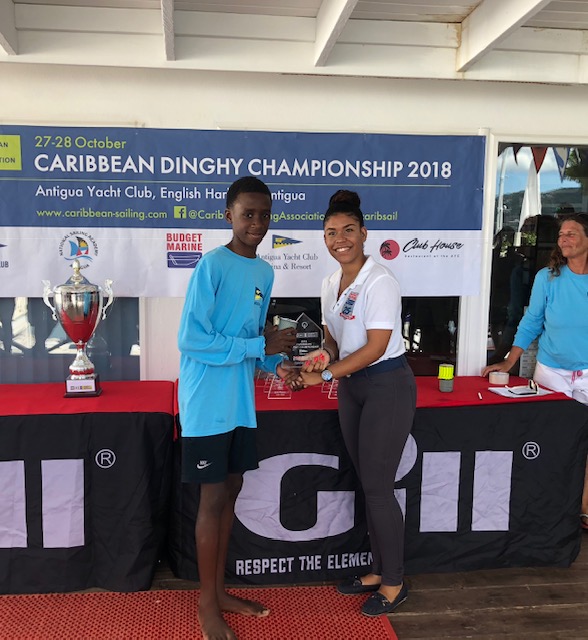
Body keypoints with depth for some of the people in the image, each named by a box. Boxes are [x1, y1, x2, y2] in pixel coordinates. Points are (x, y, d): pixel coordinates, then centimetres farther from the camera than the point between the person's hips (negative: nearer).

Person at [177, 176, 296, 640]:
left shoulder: (265, 273, 9)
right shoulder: (212, 265, -15)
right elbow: (191, 340, -20)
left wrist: (277, 361, -2)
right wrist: (259, 346, -19)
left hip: (241, 402, 7)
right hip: (208, 404, -7)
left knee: (231, 491, 15)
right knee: (213, 498, 2)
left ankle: (219, 589, 32)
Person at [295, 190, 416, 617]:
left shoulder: (380, 282, -17)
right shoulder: (331, 284, 7)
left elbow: (375, 348, -21)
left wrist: (325, 375, -20)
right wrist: (325, 354, -7)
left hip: (387, 386, -7)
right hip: (352, 387, 8)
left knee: (378, 487, -1)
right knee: (368, 483, 15)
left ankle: (395, 583, 18)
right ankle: (380, 570, 31)